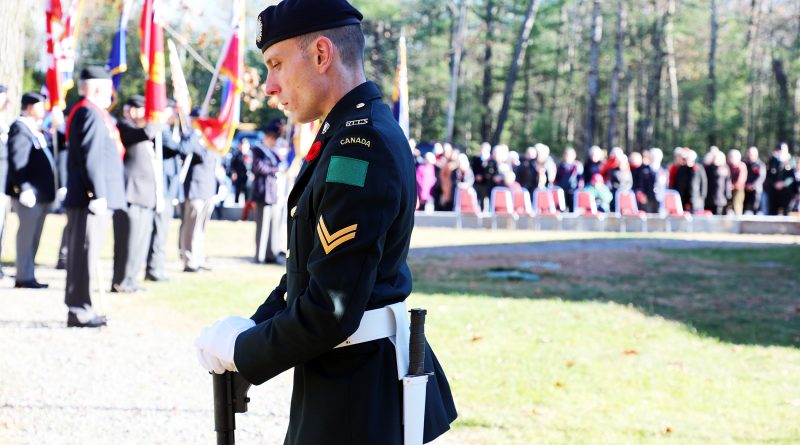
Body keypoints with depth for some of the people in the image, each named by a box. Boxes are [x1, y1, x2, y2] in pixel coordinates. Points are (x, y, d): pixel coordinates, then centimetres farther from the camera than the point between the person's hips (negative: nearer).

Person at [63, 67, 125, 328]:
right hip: (91, 198, -11)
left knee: (83, 253, 14)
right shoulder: (91, 113, -14)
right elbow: (90, 158, -21)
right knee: (85, 253, -8)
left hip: (84, 198, 11)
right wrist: (98, 195, -23)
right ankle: (79, 312, -6)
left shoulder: (83, 112, 19)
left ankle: (79, 308, 21)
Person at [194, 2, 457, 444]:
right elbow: (312, 267, 16)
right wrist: (252, 328, 4)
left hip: (355, 401, -9)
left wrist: (241, 350, -11)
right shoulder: (362, 130, 10)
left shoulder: (359, 148, -21)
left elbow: (329, 310, -24)